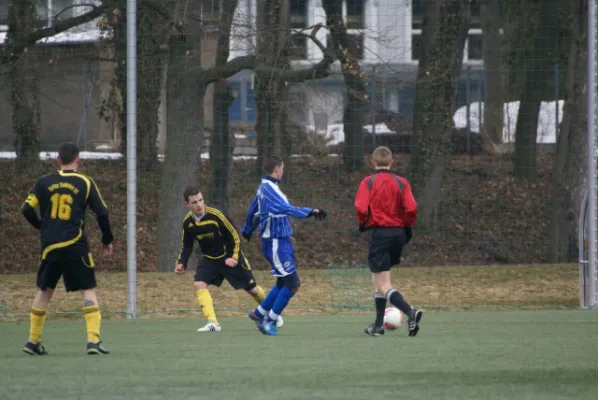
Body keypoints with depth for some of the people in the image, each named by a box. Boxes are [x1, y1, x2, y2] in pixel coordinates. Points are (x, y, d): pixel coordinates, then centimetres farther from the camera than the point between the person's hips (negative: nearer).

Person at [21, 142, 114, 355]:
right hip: (75, 246, -3)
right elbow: (102, 213, 0)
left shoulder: (44, 182, 4)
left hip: (50, 246, 3)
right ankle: (93, 340, -12)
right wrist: (107, 240, 13)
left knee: (44, 290, 17)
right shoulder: (85, 183, 0)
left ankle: (33, 340, 21)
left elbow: (27, 209, 1)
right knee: (88, 290, 1)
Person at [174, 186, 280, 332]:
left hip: (229, 256, -4)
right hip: (209, 259, 4)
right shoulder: (187, 222, -11)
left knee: (252, 289, 7)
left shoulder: (216, 215, -25)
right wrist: (181, 263, -11)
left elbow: (234, 236, -16)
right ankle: (213, 323, -24)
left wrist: (234, 257, -22)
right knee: (198, 284, -21)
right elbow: (186, 246, 4)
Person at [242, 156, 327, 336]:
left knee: (284, 283, 18)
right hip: (276, 243, -10)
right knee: (292, 283, -9)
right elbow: (286, 209, -31)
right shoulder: (269, 188, -17)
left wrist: (247, 231, 45)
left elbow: (253, 211, 29)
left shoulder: (264, 187, 14)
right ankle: (269, 321, 0)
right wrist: (310, 212, -36)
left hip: (282, 242, 10)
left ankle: (259, 313, 29)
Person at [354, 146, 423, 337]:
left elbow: (361, 209, -16)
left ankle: (410, 311, -31)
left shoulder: (368, 182, -5)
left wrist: (362, 224, 4)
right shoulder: (401, 183, 2)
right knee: (378, 279, 22)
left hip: (379, 233, -5)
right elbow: (411, 208, -8)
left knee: (383, 286, -7)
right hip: (398, 233, 5)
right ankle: (378, 325, 24)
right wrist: (407, 226, 9)